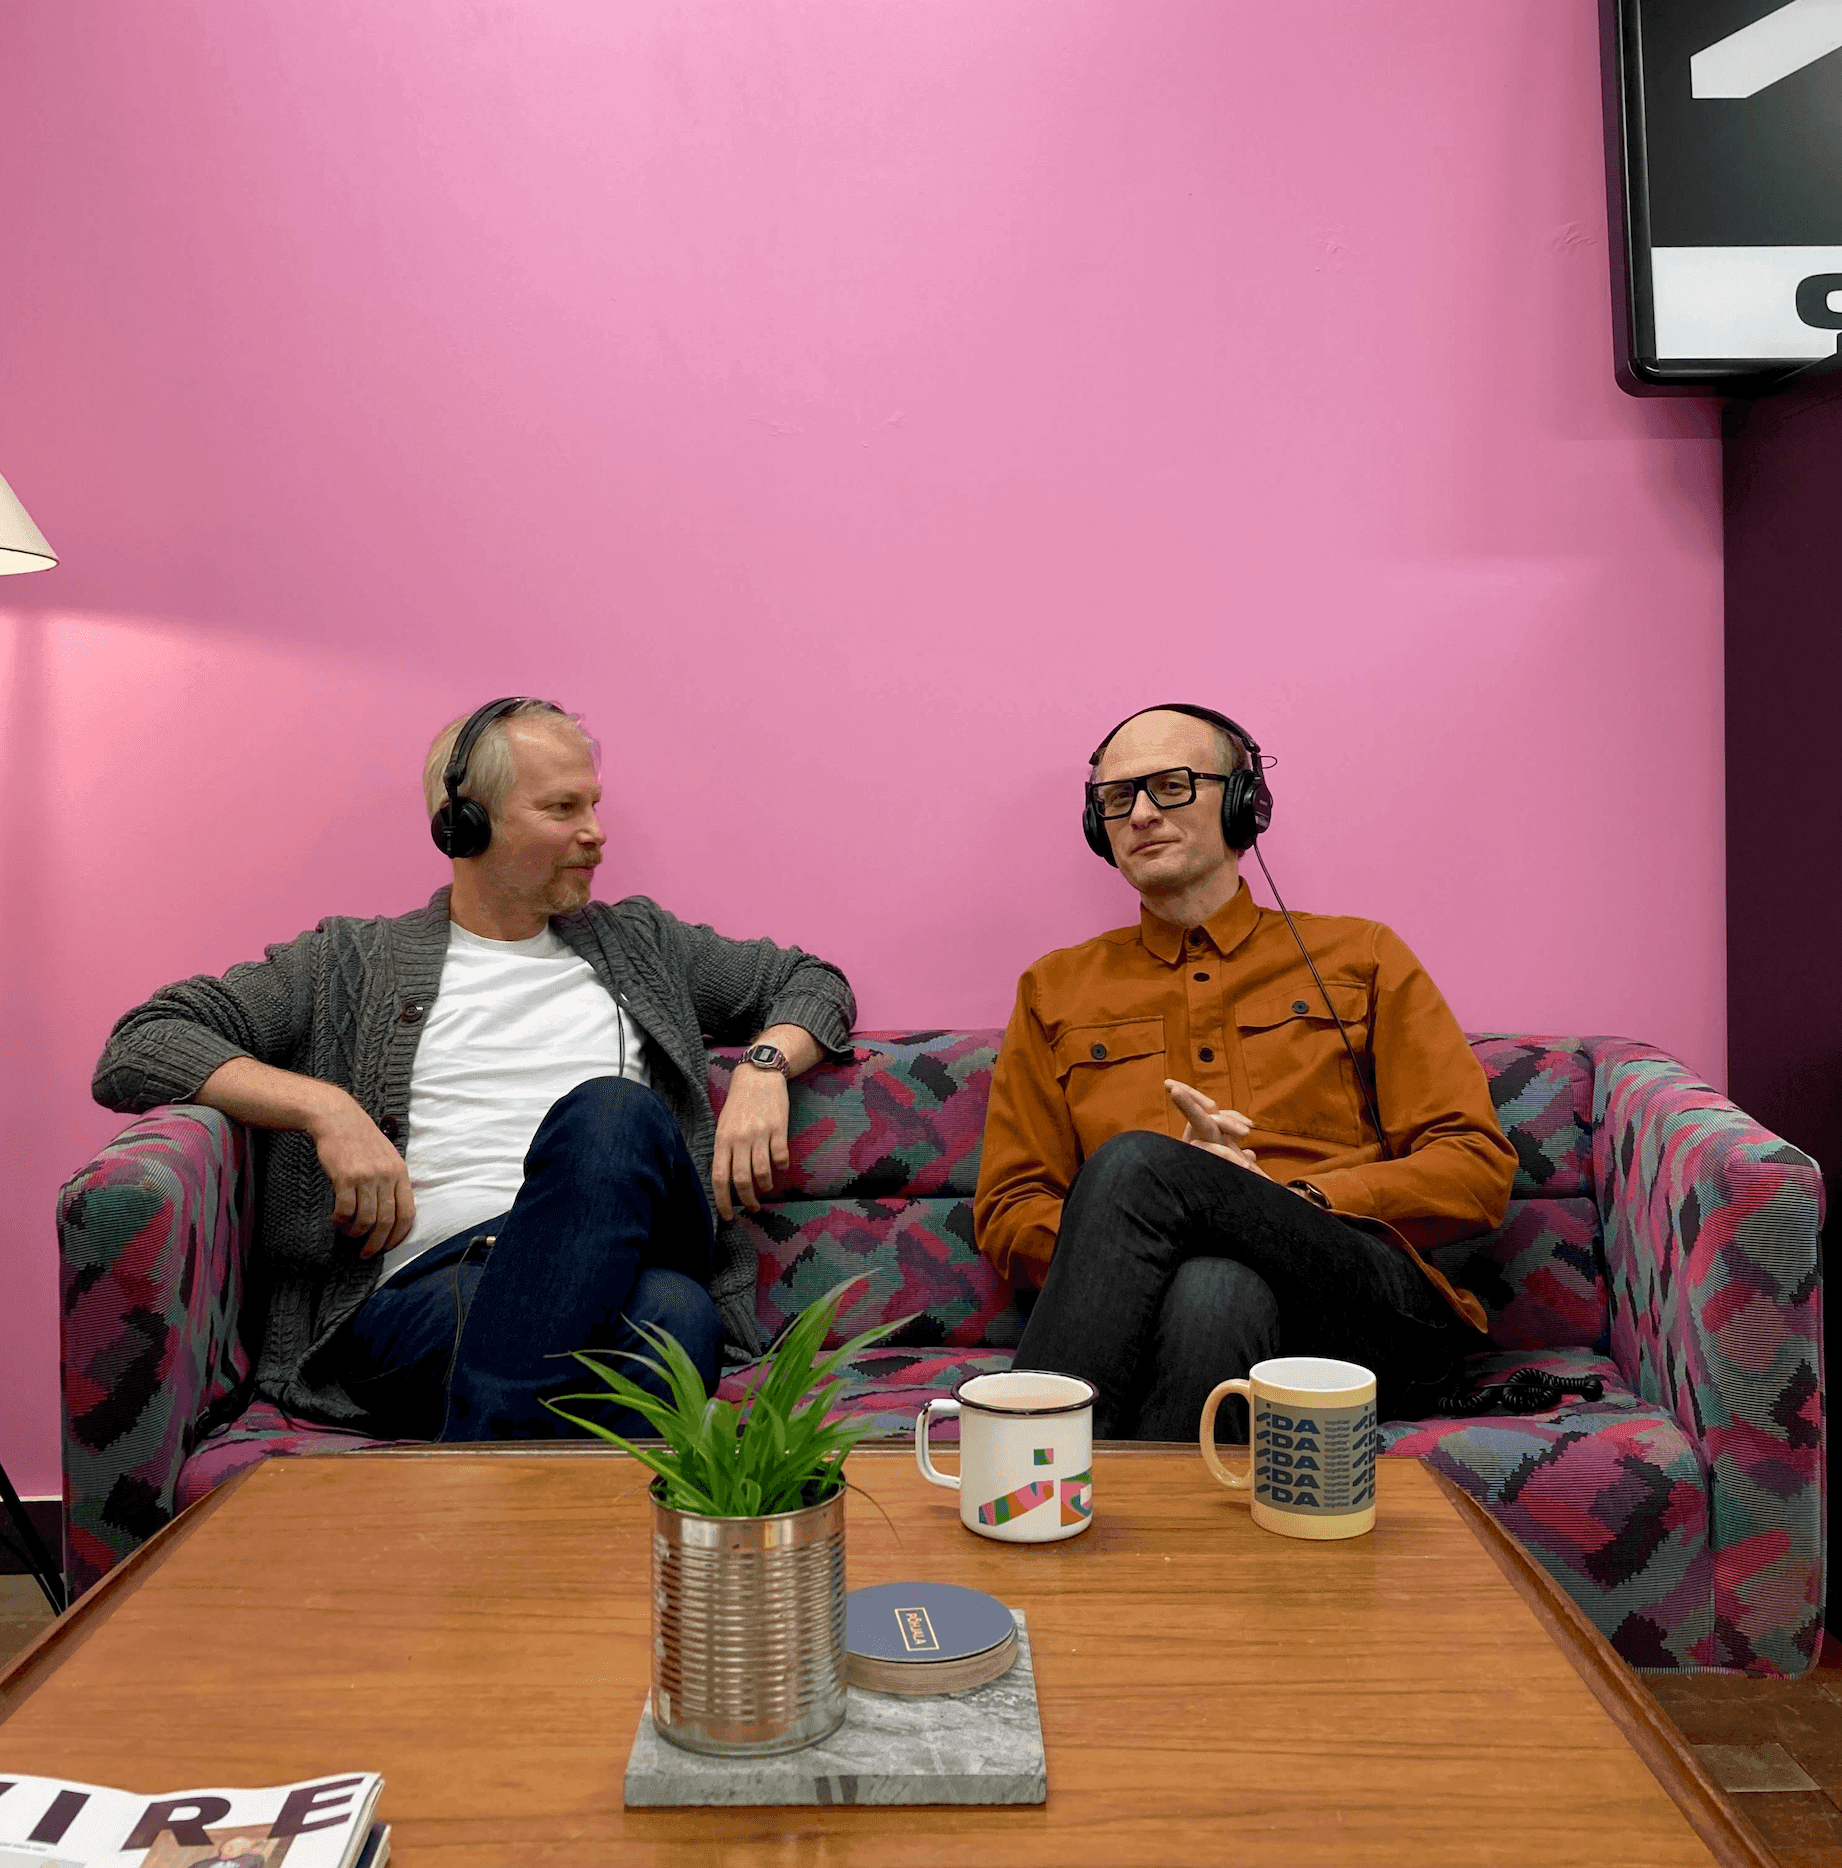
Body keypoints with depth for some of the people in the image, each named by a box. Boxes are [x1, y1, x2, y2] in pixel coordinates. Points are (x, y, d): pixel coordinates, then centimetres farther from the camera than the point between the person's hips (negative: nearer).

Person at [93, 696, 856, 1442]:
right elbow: (137, 1048, 9)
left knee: (611, 1112, -34)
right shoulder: (353, 962, 17)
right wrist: (325, 1105, -7)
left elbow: (812, 982, 33)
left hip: (622, 1268, 4)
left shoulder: (635, 941, 26)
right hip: (416, 1294, -4)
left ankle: (484, 1470, -36)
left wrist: (763, 1064, 9)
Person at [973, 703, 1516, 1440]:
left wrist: (1291, 1200, -7)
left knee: (1137, 1162, -31)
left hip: (1361, 1301, 0)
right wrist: (1152, 1226, -6)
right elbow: (1008, 1215, 16)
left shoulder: (1358, 956, 20)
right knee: (1215, 1289, -38)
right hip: (1157, 1307, 1)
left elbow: (1479, 1171, 10)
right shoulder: (1056, 989, 23)